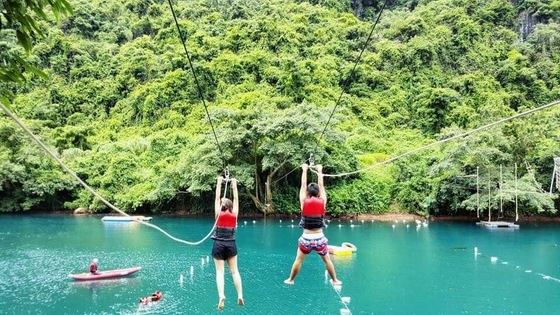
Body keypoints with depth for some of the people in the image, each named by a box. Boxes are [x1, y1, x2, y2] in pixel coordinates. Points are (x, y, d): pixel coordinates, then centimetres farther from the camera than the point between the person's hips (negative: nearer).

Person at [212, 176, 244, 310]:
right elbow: (236, 199, 13)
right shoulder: (234, 214, 3)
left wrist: (219, 183, 10)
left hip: (218, 245, -1)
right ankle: (240, 296, -5)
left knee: (219, 271, -4)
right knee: (234, 271, 6)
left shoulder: (218, 213, 0)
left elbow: (217, 198, 6)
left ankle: (221, 296, -21)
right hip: (231, 245, 1)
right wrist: (234, 185, 19)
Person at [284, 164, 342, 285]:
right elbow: (321, 185, 8)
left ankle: (290, 280, 24)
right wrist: (319, 171, 20)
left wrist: (305, 170, 16)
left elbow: (303, 185, 5)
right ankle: (335, 280, 25)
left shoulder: (304, 201, -8)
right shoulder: (322, 201, -6)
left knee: (298, 260, 14)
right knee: (327, 260, 17)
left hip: (306, 238, 0)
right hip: (320, 238, 1)